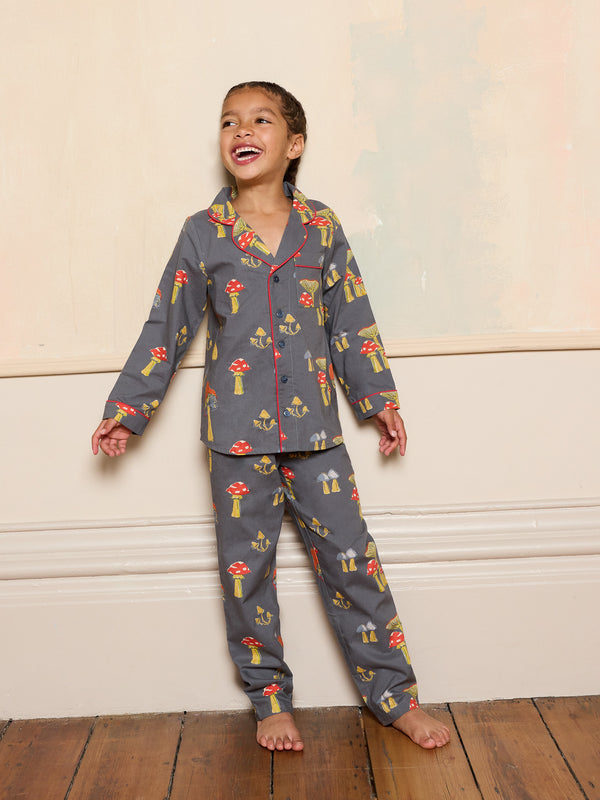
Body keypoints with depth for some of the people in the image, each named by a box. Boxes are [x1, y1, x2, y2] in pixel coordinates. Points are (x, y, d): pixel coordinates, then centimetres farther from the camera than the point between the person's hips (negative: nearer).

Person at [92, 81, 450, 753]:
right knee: (246, 570, 8)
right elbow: (166, 327, 4)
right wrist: (125, 409, 4)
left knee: (350, 559, 4)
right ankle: (271, 701, 27)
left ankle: (395, 696, 19)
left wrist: (379, 400, 12)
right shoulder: (203, 233, 1)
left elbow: (352, 323, 9)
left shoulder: (321, 228, 3)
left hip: (315, 428, 0)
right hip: (236, 433, 0)